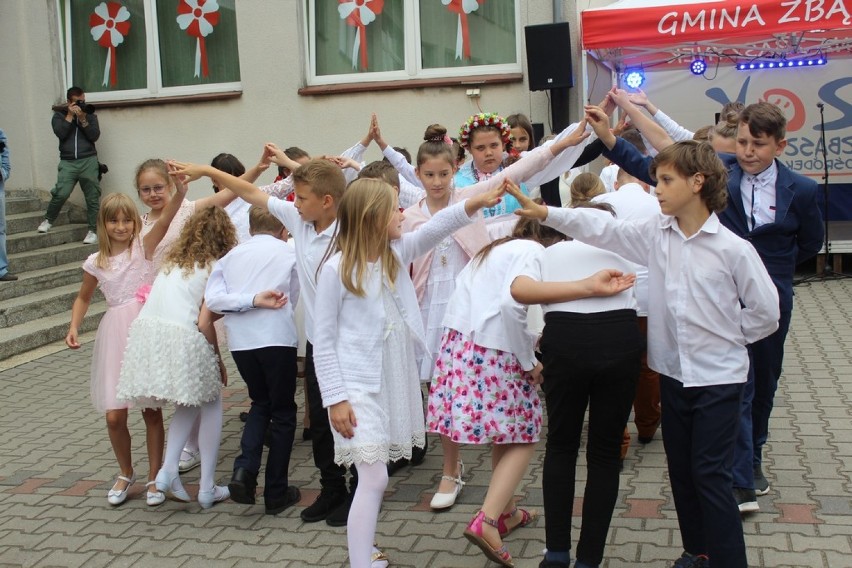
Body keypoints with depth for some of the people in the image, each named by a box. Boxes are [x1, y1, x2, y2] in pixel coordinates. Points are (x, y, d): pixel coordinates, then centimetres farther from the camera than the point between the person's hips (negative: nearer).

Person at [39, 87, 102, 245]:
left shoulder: (90, 114, 13)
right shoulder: (59, 115, 11)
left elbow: (95, 136, -1)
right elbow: (60, 133, -7)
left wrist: (83, 119, -8)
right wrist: (70, 115, -5)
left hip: (89, 161, 1)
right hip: (68, 162, -1)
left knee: (92, 197, -3)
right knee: (61, 194, -15)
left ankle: (93, 230, 4)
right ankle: (48, 220, 9)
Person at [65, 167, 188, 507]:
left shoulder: (144, 246, -2)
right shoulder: (95, 262, 6)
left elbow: (164, 221, -21)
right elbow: (84, 298, 20)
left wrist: (179, 192, -38)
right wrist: (74, 327, 3)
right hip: (116, 335, 3)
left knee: (151, 410, 4)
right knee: (114, 416, 2)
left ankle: (153, 477, 20)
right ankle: (126, 474, 27)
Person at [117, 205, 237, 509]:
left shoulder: (173, 260, 22)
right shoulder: (215, 267, 3)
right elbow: (204, 323, -5)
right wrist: (218, 359, 8)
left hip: (147, 333, 6)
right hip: (182, 339, -6)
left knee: (188, 403, 25)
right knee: (211, 404, 16)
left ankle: (168, 470, 8)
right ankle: (207, 489, 15)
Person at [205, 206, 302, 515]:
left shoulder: (231, 256, 12)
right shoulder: (289, 253, 6)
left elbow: (212, 299, -2)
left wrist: (252, 301, -9)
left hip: (240, 341, 3)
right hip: (277, 338, -3)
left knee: (260, 403, 24)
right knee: (282, 411, 11)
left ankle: (244, 470, 4)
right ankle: (276, 493, 14)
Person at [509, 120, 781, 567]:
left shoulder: (732, 248, -13)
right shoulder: (655, 235, 0)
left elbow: (765, 310, -6)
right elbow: (601, 229, -6)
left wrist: (726, 337, -1)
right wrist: (544, 212, -13)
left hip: (718, 377, -5)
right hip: (672, 372, 5)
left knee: (710, 474, -2)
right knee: (680, 469, 15)